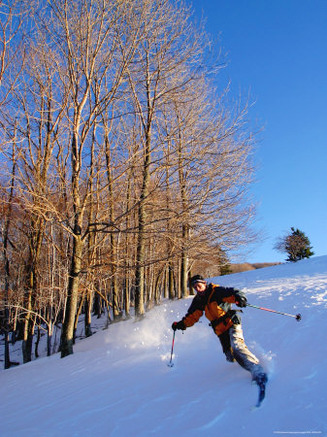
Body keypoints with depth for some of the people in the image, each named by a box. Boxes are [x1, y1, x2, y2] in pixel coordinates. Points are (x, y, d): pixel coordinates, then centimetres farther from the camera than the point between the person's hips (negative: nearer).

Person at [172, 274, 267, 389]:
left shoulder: (216, 291, -11)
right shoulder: (198, 300, 9)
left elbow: (231, 293, -23)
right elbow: (192, 316, 16)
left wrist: (239, 298, -44)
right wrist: (182, 324, 3)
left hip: (231, 323, -7)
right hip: (221, 331, 7)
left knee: (236, 346, -27)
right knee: (231, 357, -1)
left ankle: (257, 371, -32)